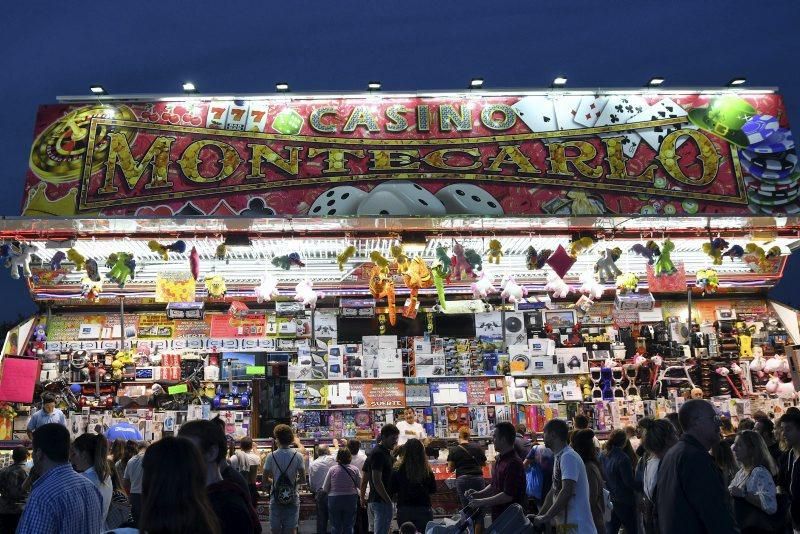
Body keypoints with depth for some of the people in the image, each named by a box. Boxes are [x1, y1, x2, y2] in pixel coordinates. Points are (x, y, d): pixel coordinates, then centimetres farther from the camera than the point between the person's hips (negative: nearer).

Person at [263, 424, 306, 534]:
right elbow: (302, 476, -2)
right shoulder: (298, 455, -8)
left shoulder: (271, 456, -8)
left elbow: (265, 480, -4)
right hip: (292, 498, 0)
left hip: (276, 497, 0)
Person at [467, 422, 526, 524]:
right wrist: (478, 494, 4)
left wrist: (481, 502, -17)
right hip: (498, 515, 8)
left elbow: (508, 496, -23)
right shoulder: (499, 459, 10)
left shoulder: (513, 463, -20)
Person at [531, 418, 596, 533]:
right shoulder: (560, 457, 13)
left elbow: (566, 492, -24)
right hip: (566, 524, 9)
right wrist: (539, 515, 11)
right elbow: (554, 491, 17)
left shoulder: (568, 456, -16)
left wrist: (546, 517, -20)